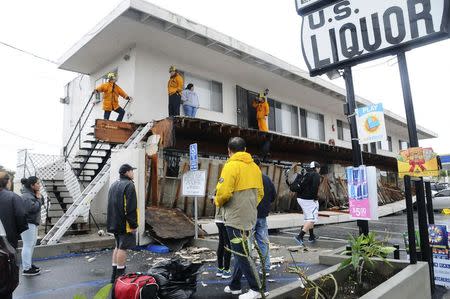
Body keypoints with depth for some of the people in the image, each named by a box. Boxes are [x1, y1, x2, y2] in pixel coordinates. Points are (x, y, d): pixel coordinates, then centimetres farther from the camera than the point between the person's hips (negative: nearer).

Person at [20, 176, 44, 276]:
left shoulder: (33, 194, 12)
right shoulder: (27, 196, -18)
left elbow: (42, 202, 13)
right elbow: (33, 208, -27)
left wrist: (39, 196, -2)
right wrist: (38, 199, -14)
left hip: (33, 223, 11)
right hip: (28, 223, -11)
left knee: (32, 244, 19)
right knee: (28, 245, -5)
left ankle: (28, 263, 32)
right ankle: (26, 269, 1)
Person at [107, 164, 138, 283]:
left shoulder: (113, 185, 15)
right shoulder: (129, 185, -14)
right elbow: (131, 208, -20)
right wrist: (133, 224, -16)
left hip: (115, 223, 9)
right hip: (125, 224, -9)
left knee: (118, 246, 16)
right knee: (123, 247, -3)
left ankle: (114, 275, 22)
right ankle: (120, 275, 2)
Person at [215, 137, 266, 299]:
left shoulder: (231, 165, -15)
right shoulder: (254, 166, 7)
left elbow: (224, 192, -22)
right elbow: (260, 193, 12)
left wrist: (218, 202, -2)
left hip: (236, 218, -8)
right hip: (249, 217, 8)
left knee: (241, 253, 4)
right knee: (240, 251, 19)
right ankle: (234, 285, 31)